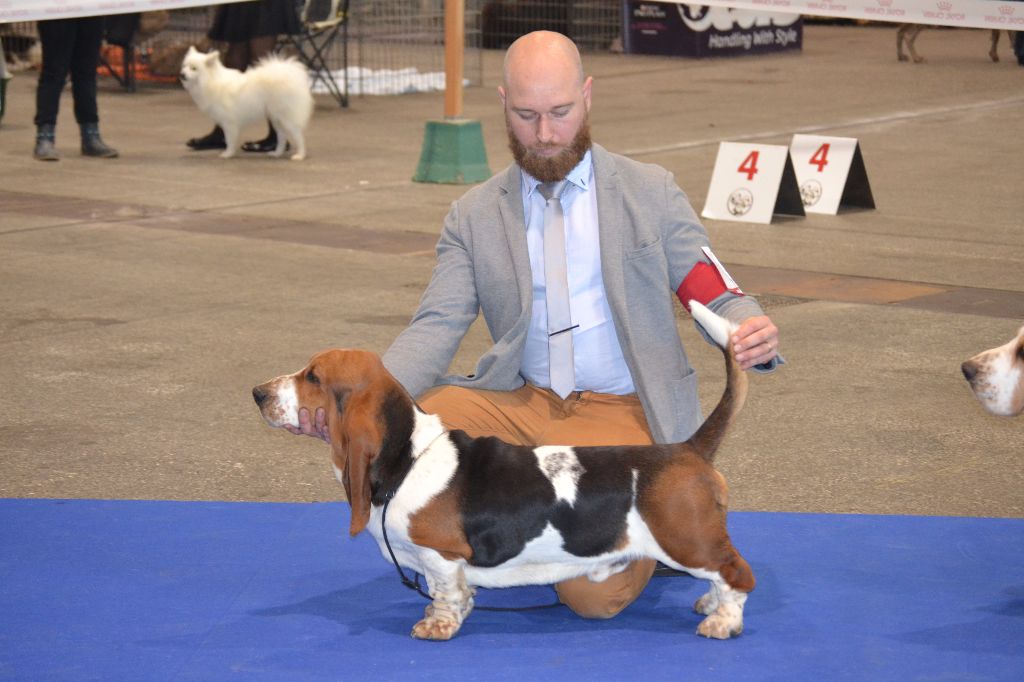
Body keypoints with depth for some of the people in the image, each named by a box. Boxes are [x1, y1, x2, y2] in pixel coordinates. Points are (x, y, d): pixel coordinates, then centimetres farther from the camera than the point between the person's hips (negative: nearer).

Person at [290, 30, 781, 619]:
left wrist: (754, 332, -26)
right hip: (521, 402, 3)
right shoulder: (474, 216, 6)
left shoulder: (650, 192, 3)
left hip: (623, 415, -3)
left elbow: (716, 295, 0)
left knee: (594, 592, -23)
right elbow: (437, 328, -4)